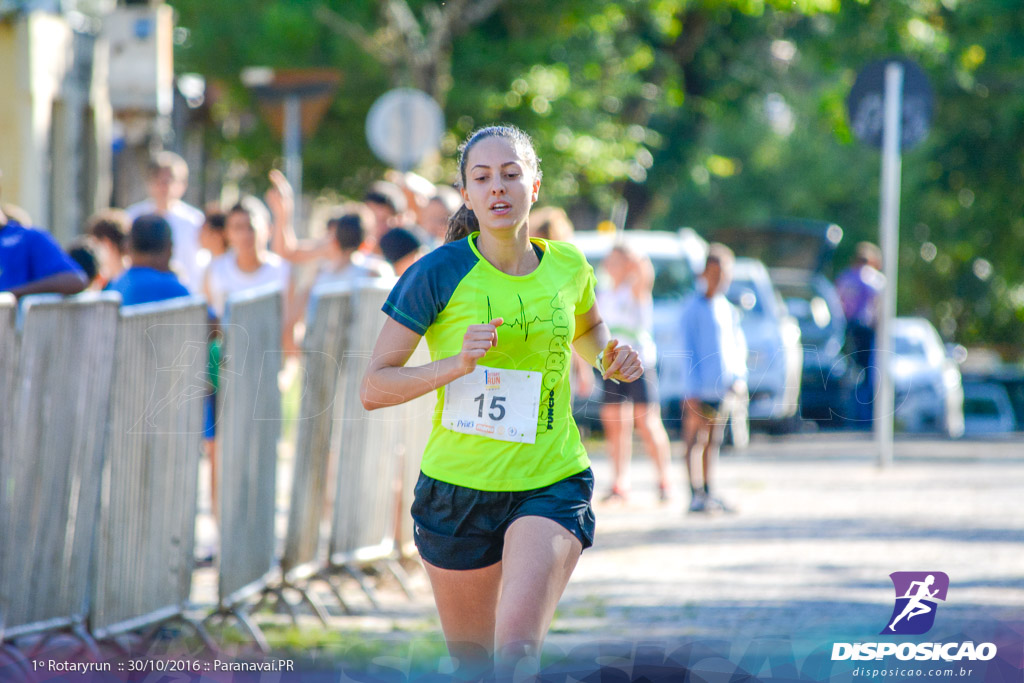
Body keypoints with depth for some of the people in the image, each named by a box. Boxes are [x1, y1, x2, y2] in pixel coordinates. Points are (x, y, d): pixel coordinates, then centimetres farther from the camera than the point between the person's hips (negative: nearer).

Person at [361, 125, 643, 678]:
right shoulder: (439, 274, -8)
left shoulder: (567, 268, 3)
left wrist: (608, 357, 5)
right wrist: (455, 364, -23)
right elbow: (372, 389, -9)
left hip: (551, 484, 0)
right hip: (457, 486, 0)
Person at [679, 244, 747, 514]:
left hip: (722, 388, 7)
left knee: (713, 441, 12)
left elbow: (738, 344, 17)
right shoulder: (693, 309, -6)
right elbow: (687, 350, -9)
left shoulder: (729, 310, 14)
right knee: (694, 440, -5)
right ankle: (696, 495, -6)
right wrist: (692, 389, -15)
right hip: (698, 389, -7)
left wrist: (739, 376, 1)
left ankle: (709, 492, 18)